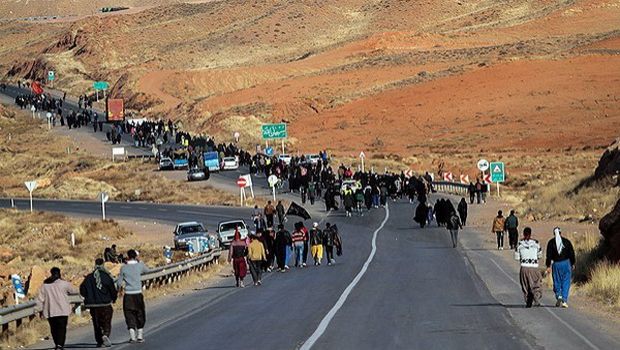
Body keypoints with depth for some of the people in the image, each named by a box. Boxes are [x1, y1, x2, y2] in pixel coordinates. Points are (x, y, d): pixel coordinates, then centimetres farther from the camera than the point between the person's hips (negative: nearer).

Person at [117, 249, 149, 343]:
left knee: (129, 315, 6)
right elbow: (147, 270, 18)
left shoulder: (123, 268, -2)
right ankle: (140, 336, 13)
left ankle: (132, 336, -1)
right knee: (140, 315, 13)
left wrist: (118, 289, 20)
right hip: (138, 293, 0)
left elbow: (119, 282, 0)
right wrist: (139, 261, 20)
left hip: (128, 294, 0)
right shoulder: (139, 266, -3)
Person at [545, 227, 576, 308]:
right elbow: (572, 253, 5)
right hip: (566, 263, 0)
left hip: (556, 264, 0)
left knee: (557, 282, 12)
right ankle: (564, 300, -5)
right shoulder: (566, 241, 3)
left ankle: (559, 296, -9)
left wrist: (548, 266, -2)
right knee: (566, 283, 2)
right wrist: (573, 264, 14)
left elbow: (549, 255, -3)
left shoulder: (551, 242, 1)